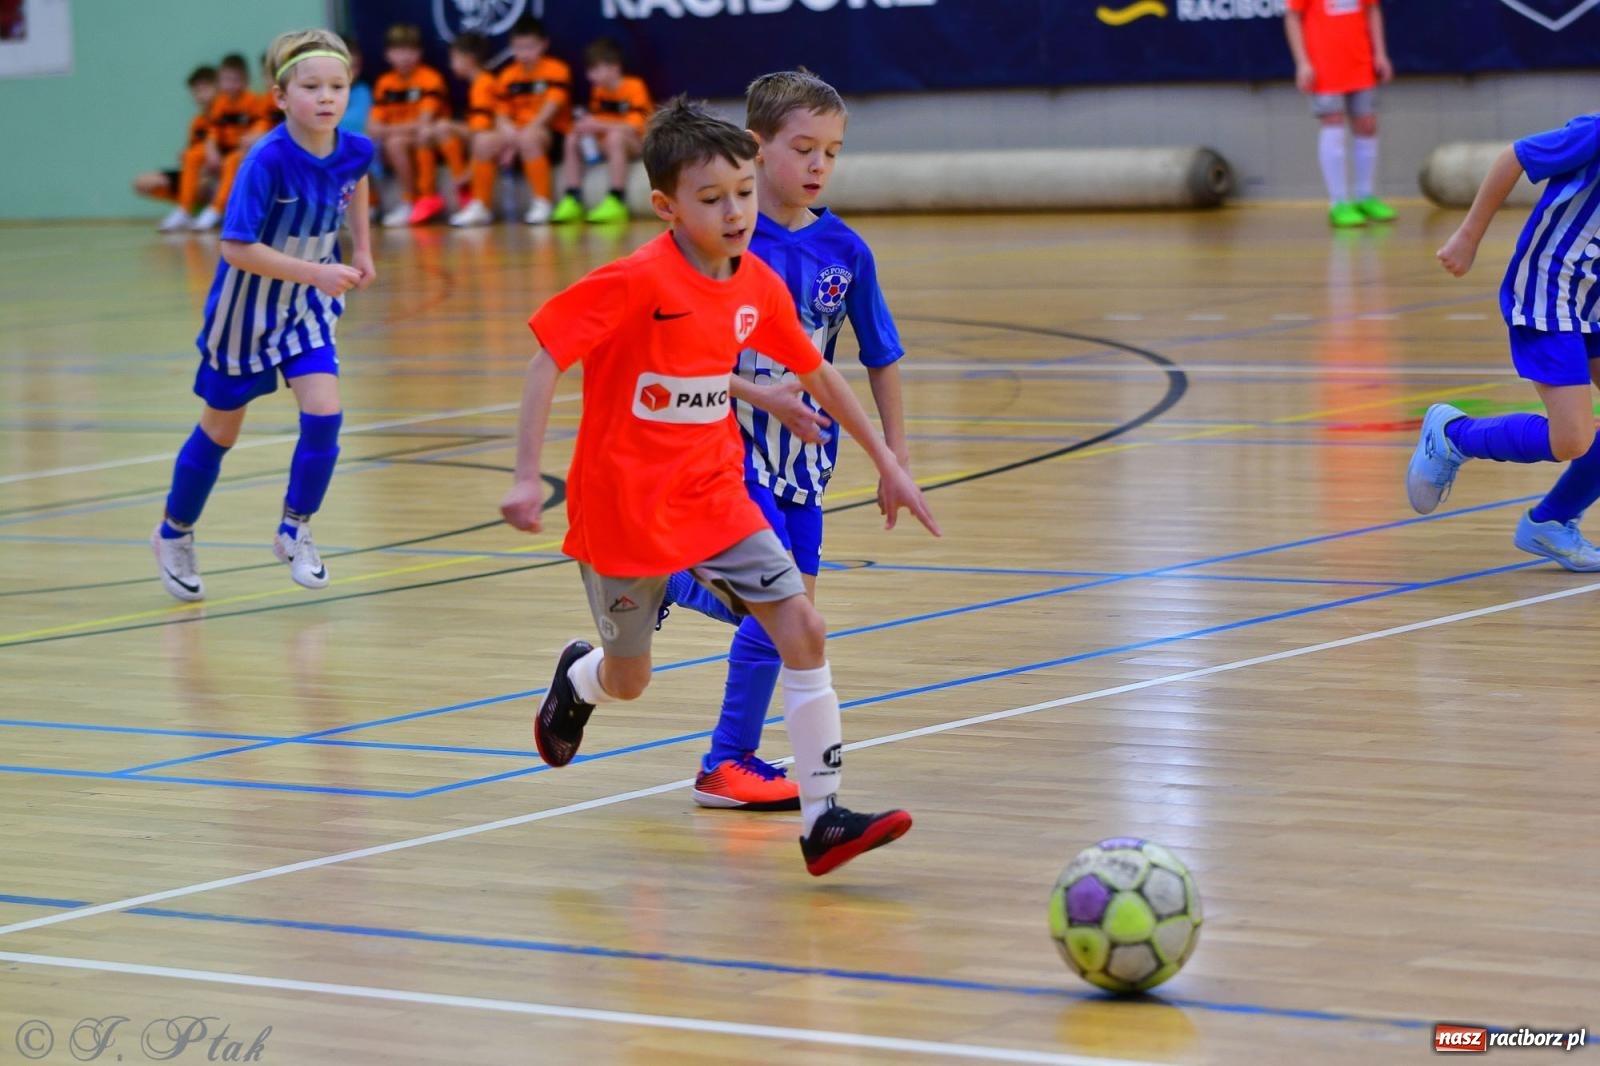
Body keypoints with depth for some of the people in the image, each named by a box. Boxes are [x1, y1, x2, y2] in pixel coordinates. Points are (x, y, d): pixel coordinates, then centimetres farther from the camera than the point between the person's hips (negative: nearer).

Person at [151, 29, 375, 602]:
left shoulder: (354, 150, -13)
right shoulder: (268, 160, -30)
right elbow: (236, 248, -30)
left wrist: (361, 246, 9)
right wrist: (315, 272, -33)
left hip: (309, 303, 4)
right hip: (247, 304, -4)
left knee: (324, 413, -13)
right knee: (221, 429, 11)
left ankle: (294, 531, 9)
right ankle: (174, 533, 34)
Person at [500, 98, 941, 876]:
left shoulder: (758, 286, -2)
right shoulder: (637, 281, -21)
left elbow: (817, 373, 13)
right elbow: (548, 359, -19)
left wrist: (886, 463, 16)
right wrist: (526, 477, -24)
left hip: (713, 497, 5)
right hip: (625, 505, -5)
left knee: (803, 628, -11)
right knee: (628, 682, 10)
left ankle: (822, 819, -9)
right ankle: (577, 680, 49)